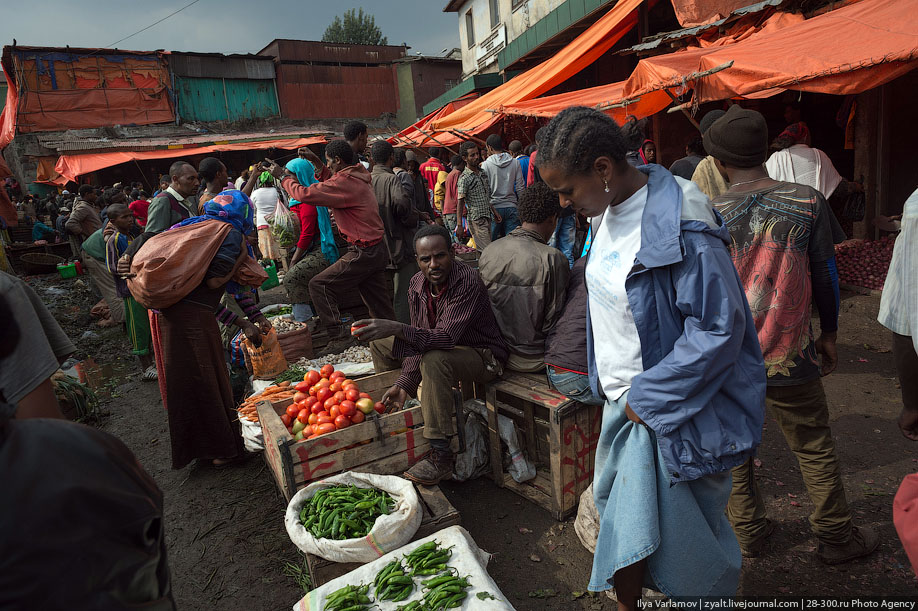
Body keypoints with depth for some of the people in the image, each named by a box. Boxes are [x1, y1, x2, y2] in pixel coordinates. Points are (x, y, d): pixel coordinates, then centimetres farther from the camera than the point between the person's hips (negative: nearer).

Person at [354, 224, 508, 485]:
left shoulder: (468, 281, -28)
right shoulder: (417, 285, -6)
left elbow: (446, 338, -37)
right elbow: (420, 340, -3)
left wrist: (397, 329, -49)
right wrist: (404, 385, -14)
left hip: (482, 355, -8)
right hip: (438, 345, 8)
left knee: (435, 360, -39)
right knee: (379, 343, 9)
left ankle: (441, 456, -29)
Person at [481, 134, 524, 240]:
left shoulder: (486, 164, -5)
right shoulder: (515, 162, 3)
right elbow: (520, 188, 3)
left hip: (494, 207, -2)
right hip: (511, 207, 2)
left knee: (490, 242, 5)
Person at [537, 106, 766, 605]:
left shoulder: (679, 224, -24)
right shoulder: (607, 211, 3)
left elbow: (718, 327, -22)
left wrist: (648, 397, -18)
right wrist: (609, 385, 12)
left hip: (670, 411, -8)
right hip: (622, 400, 8)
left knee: (681, 531, 9)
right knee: (620, 513, 20)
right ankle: (626, 602, 43)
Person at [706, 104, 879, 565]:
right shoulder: (808, 202, -8)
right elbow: (825, 274, 0)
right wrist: (829, 332, 14)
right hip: (788, 355, 0)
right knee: (814, 447, 18)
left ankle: (748, 532, 32)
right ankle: (836, 537, 34)